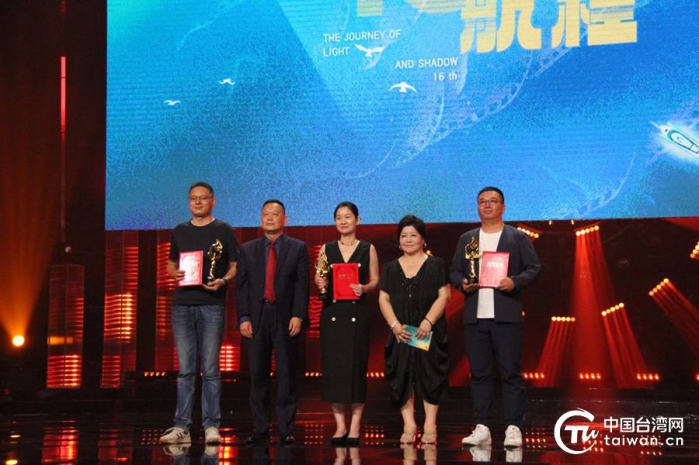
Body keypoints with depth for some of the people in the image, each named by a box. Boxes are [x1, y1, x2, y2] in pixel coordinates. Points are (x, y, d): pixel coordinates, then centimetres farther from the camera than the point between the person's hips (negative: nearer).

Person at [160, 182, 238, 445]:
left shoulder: (223, 231, 4)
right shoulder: (180, 232, 14)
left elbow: (235, 266, 4)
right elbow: (171, 264, 22)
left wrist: (223, 281, -16)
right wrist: (174, 274, -1)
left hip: (211, 306, -3)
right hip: (182, 305, 3)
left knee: (210, 369, -2)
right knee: (185, 369, 4)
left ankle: (211, 426, 1)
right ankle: (181, 427, 5)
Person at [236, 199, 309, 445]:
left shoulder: (298, 248, 6)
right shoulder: (248, 249, 12)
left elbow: (302, 284, -1)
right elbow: (242, 286, 7)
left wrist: (298, 315, -11)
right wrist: (243, 317, -3)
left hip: (285, 318, -2)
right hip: (256, 318, 2)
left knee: (286, 376, 0)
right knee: (258, 376, 4)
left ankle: (286, 430, 4)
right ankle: (260, 429, 11)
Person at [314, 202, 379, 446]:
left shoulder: (368, 249, 6)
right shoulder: (326, 249, 9)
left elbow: (375, 280, 5)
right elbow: (318, 278, 10)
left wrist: (364, 288, -15)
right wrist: (319, 282, -12)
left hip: (357, 313, -1)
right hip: (331, 312, 2)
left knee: (356, 366, -3)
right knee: (332, 366, -1)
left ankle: (355, 425, 6)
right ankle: (340, 424, 9)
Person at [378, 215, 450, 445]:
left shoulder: (435, 265, 5)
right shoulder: (391, 268, 13)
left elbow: (443, 296, -3)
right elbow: (383, 299, 6)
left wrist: (428, 321, -15)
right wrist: (394, 324, -9)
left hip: (429, 333, -3)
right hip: (400, 333, 3)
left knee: (429, 377, -4)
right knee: (402, 378, -1)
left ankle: (430, 426, -2)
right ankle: (409, 425, 4)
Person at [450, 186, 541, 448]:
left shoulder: (518, 237, 5)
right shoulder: (466, 239, 15)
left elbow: (534, 268, 1)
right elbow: (454, 271, 15)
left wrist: (515, 281, -16)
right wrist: (462, 283, -6)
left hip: (506, 316, -3)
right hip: (475, 317, 3)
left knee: (511, 373, -3)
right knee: (479, 374, 5)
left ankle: (514, 428, 1)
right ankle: (482, 428, 9)